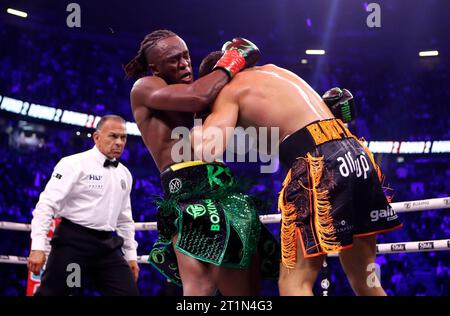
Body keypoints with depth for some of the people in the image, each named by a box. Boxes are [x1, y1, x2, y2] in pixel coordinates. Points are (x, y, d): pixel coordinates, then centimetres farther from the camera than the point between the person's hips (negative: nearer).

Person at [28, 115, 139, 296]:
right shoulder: (74, 164, -7)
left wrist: (131, 255, 20)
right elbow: (46, 204, -13)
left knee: (129, 292, -2)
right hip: (73, 242, -6)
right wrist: (38, 247, -21)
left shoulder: (124, 174, 14)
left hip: (107, 246, 6)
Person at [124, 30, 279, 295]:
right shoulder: (144, 88, 6)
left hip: (227, 192, 8)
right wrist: (231, 62, 2)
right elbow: (197, 97, -11)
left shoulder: (188, 93, 26)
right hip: (190, 192, -8)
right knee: (201, 288, -24)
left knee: (247, 292, 6)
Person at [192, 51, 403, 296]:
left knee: (294, 282, -3)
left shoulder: (229, 92, 8)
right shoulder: (273, 70, 30)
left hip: (319, 164, -8)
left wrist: (197, 132, 13)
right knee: (363, 277, 16)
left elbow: (207, 150, -6)